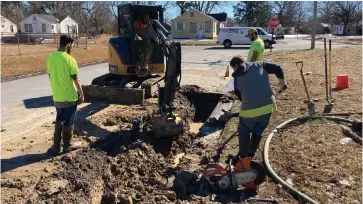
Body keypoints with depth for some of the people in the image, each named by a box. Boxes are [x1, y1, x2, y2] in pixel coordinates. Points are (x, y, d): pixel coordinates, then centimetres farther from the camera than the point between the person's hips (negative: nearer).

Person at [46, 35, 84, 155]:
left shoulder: (50, 58, 1)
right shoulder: (70, 60, -18)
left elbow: (50, 76, 10)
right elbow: (76, 80, -14)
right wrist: (81, 95, -4)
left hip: (57, 97, 6)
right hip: (70, 97, -6)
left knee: (59, 121, 19)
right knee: (68, 123, 8)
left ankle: (56, 146, 22)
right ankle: (66, 147, 20)